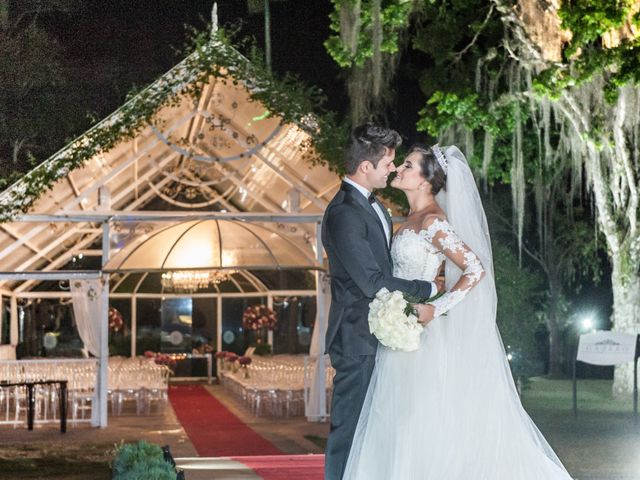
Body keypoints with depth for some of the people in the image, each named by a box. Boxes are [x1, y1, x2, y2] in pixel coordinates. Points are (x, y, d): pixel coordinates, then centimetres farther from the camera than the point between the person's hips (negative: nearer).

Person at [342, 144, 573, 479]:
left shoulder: (432, 221, -15)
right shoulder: (412, 219, 11)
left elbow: (476, 269, -20)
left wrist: (436, 310, -21)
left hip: (421, 336, -9)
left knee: (423, 423, -2)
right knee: (399, 423, 11)